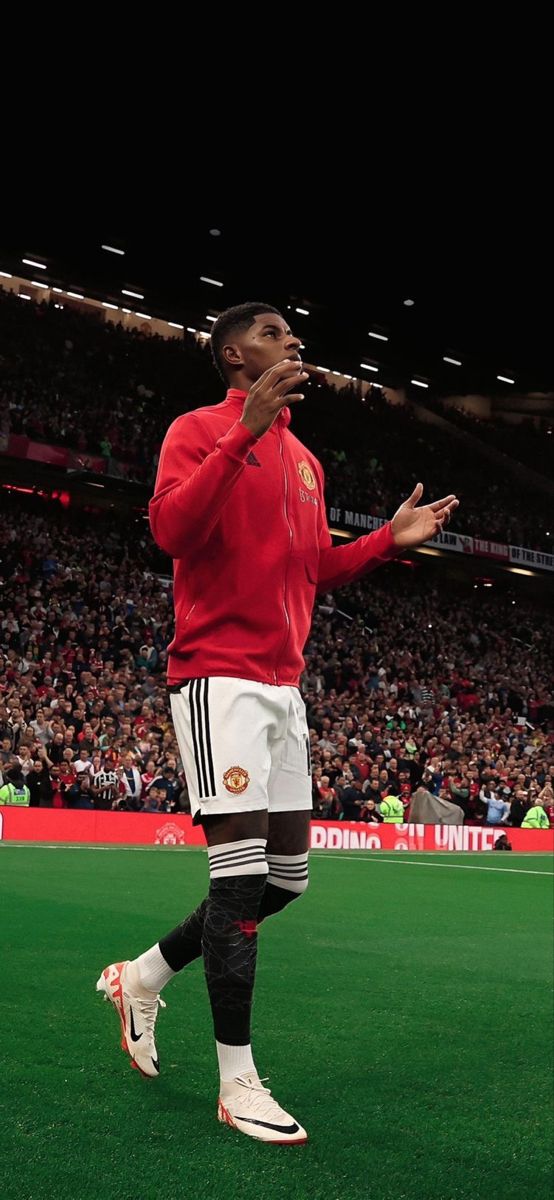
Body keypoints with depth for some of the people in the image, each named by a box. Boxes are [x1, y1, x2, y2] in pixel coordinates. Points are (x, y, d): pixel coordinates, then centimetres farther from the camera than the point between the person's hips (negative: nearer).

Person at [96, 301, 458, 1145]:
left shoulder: (305, 462, 19)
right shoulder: (200, 429, -2)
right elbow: (170, 529, -18)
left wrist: (389, 540, 10)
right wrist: (245, 431, -24)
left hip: (284, 683, 8)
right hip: (219, 674, -8)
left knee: (286, 877, 9)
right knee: (242, 872, -10)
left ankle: (145, 976, 27)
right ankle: (238, 1083, 0)